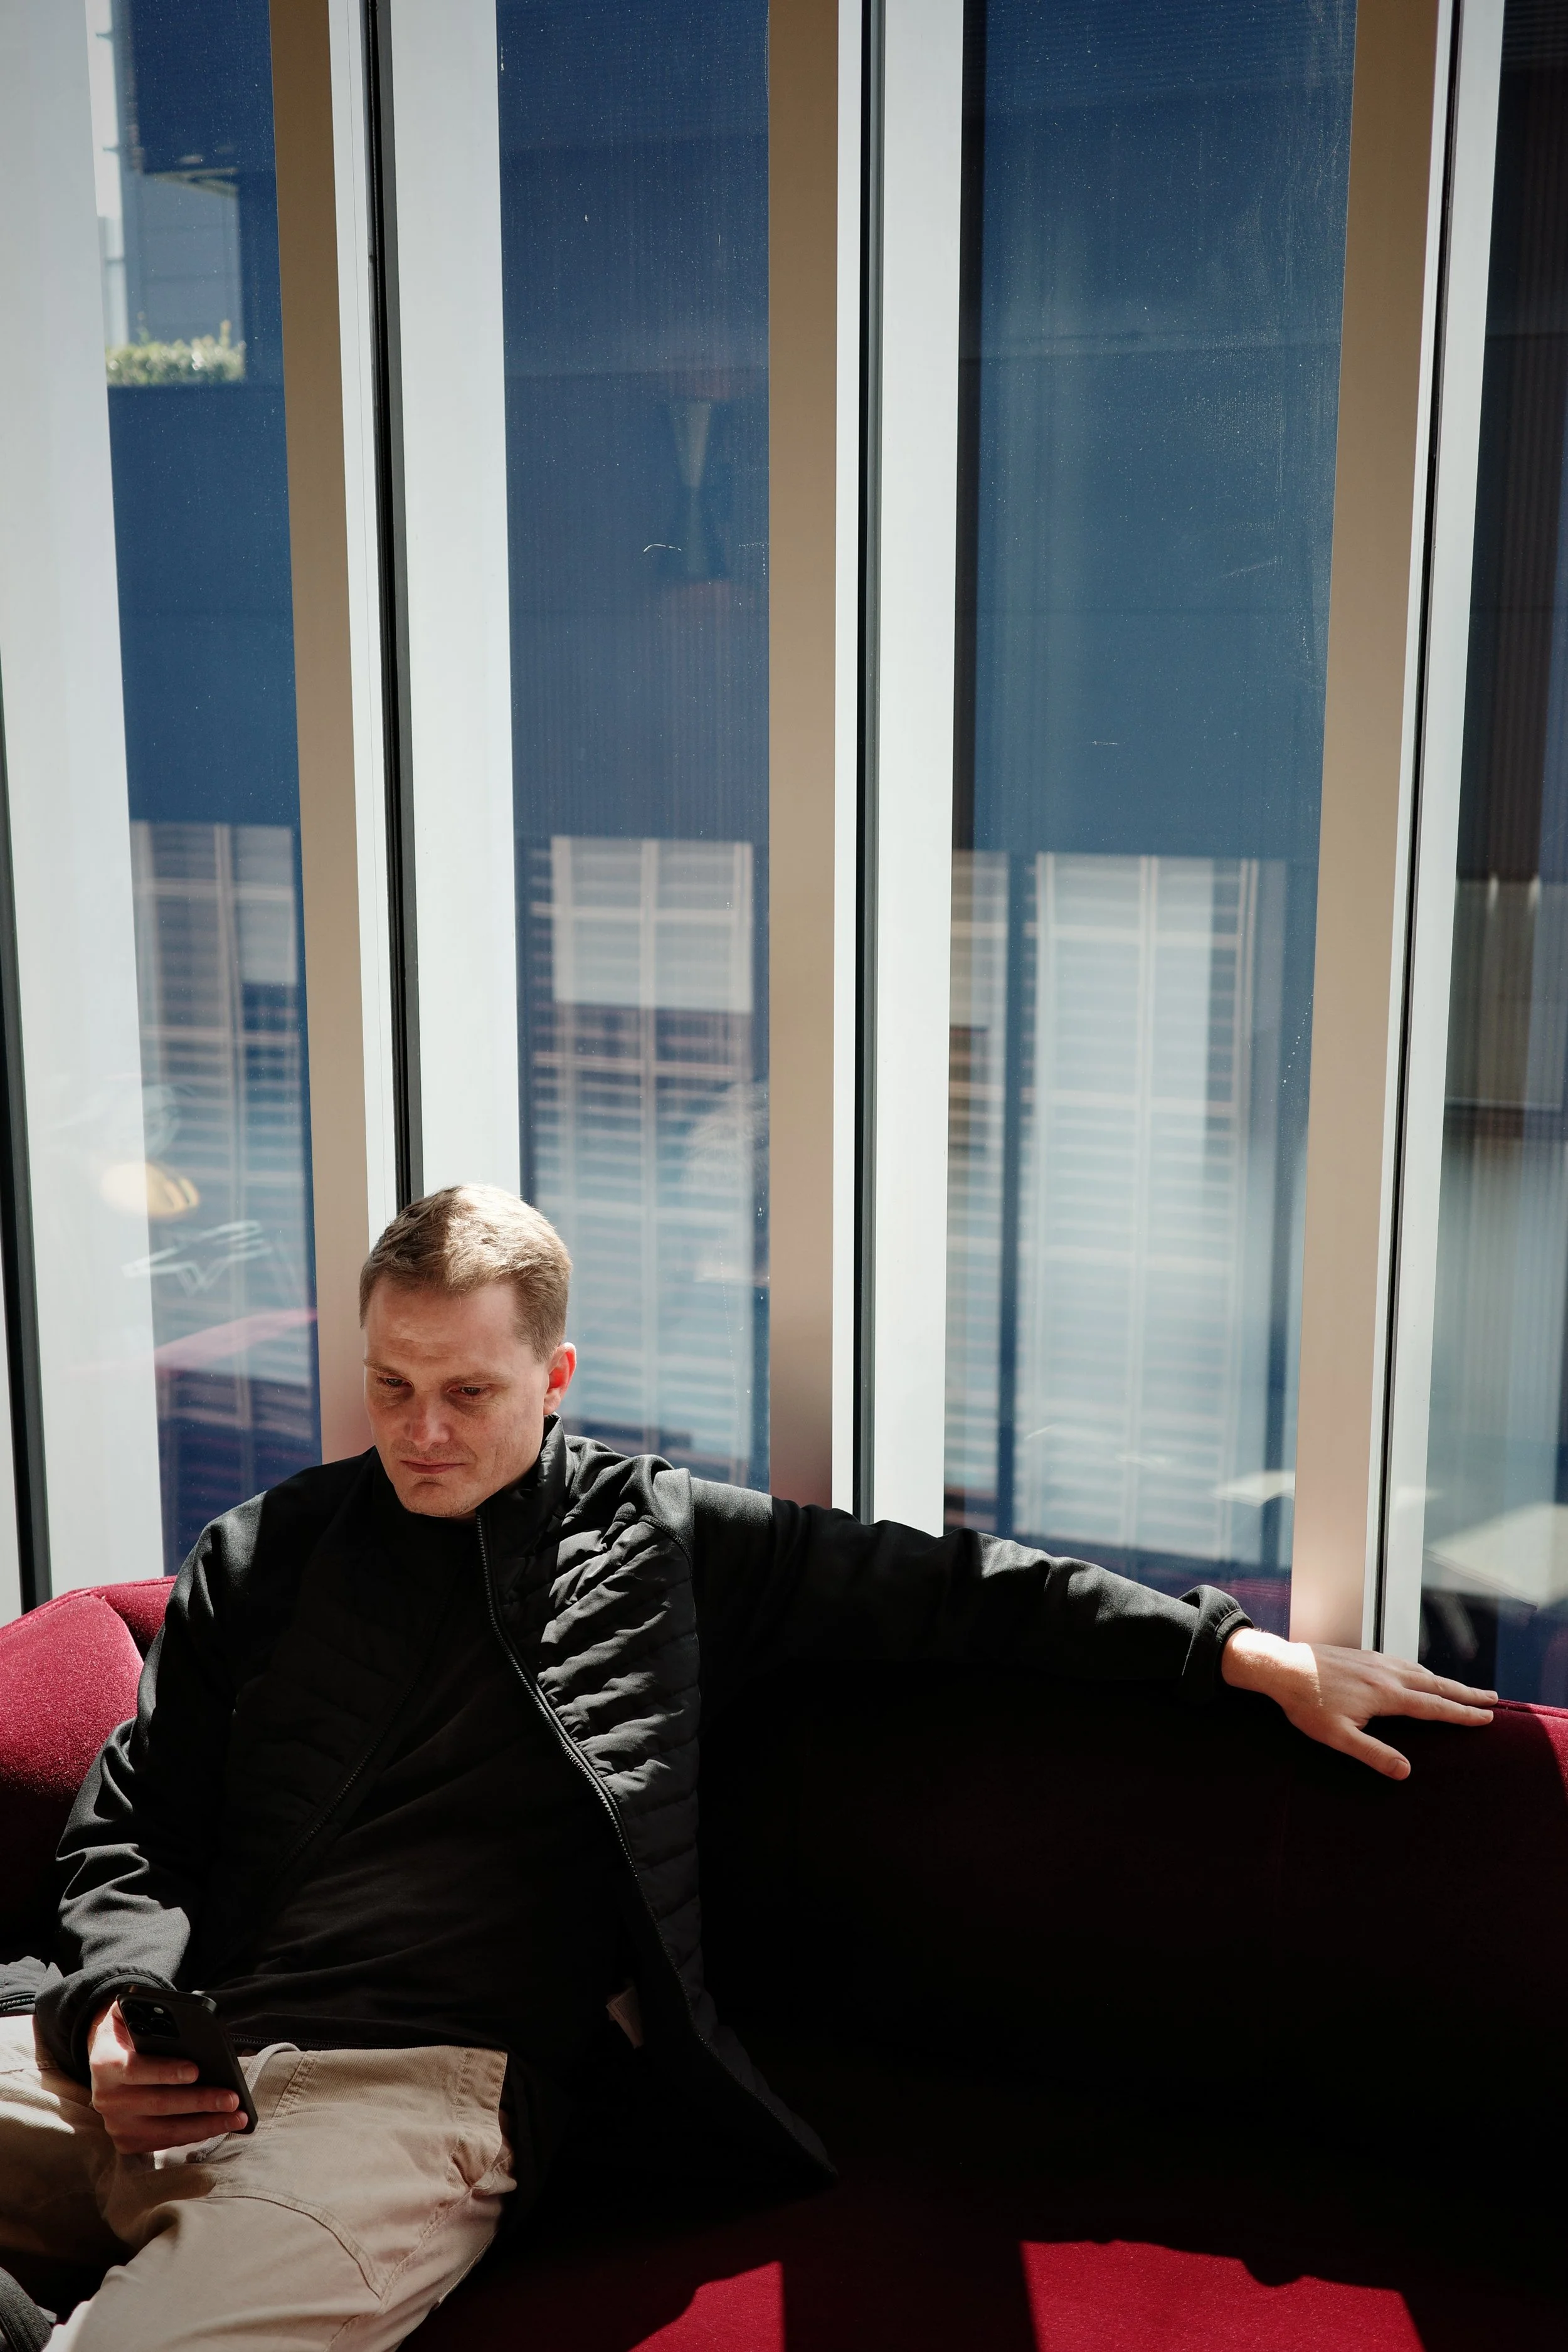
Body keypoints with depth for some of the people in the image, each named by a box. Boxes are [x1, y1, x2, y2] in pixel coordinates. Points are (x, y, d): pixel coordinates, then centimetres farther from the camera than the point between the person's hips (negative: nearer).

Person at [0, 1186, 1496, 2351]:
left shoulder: (666, 1540, 10)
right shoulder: (257, 1558, 17)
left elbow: (954, 1591, 12)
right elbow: (125, 1831, 18)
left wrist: (1250, 1652, 5)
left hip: (412, 2084, -4)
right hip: (171, 2064, 5)